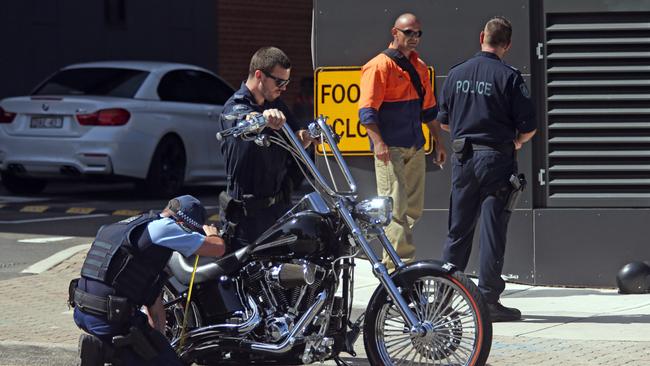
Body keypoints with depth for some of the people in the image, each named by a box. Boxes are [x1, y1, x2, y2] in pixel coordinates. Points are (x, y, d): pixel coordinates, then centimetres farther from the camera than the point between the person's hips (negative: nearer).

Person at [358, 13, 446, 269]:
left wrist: (438, 142, 22)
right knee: (396, 206, -12)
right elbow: (367, 109, -13)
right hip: (389, 148, -8)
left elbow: (429, 108, 26)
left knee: (413, 208, 9)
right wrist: (377, 141, -23)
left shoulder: (419, 67, 18)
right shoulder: (379, 65, -6)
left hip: (415, 147, 8)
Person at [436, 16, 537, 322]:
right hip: (496, 158, -4)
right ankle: (488, 299, -1)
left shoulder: (456, 74, 5)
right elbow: (528, 126, -9)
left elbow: (443, 122, 12)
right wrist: (517, 141, 12)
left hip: (463, 157, 4)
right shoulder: (508, 77, -8)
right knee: (492, 231, -1)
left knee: (458, 229, 12)